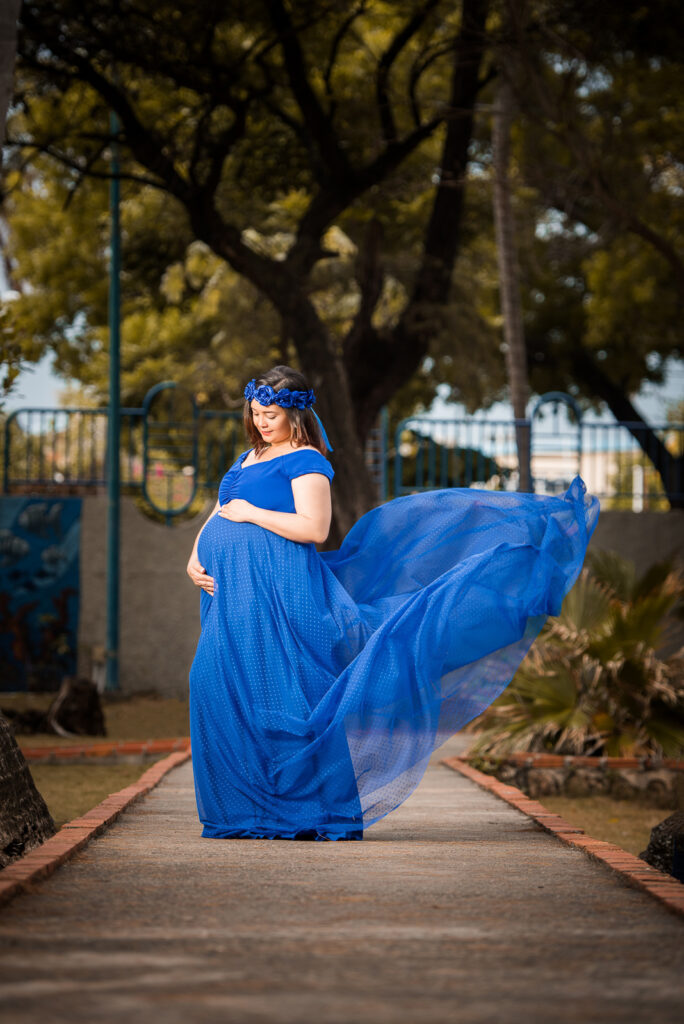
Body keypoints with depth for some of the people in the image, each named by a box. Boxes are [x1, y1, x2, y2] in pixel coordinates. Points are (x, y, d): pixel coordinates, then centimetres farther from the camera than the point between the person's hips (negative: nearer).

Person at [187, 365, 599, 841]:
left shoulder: (305, 461, -4)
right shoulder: (248, 459, 22)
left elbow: (314, 528, -16)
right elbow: (217, 515, 23)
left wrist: (252, 513, -13)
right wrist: (195, 560, 6)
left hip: (277, 588, -8)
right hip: (230, 591, 8)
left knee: (280, 692, -10)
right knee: (225, 693, 4)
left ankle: (310, 810, -5)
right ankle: (248, 813, 10)